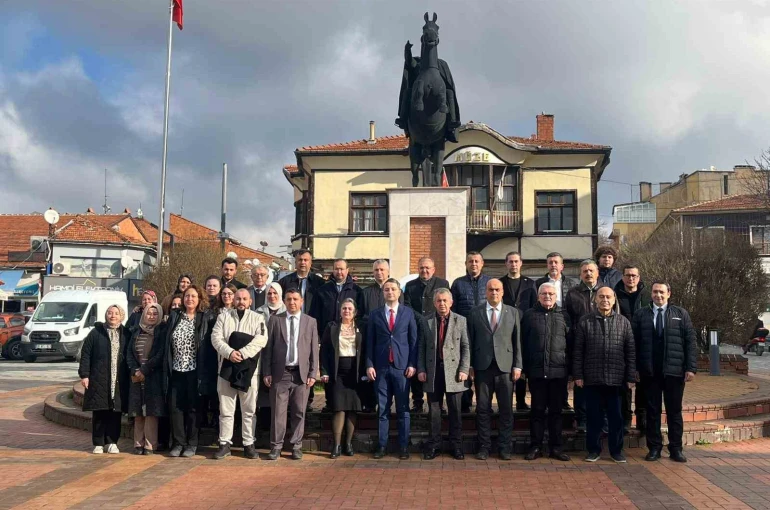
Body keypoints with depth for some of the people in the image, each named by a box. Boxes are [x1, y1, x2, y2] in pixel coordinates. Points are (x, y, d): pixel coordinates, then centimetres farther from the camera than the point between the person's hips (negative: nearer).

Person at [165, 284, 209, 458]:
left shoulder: (203, 319, 0)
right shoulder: (174, 317, 9)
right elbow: (167, 343, 9)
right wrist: (167, 367, 2)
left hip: (194, 370, -3)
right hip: (176, 370, 3)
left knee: (193, 406, 2)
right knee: (176, 406, 2)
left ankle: (192, 444, 10)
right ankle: (178, 443, 11)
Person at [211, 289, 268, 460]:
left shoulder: (257, 318, 5)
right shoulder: (224, 316, 9)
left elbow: (261, 339, -9)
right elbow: (216, 337, -2)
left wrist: (241, 353, -19)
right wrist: (229, 352, -18)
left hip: (249, 369, -1)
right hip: (226, 368, 1)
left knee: (249, 410, 4)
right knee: (225, 409, 5)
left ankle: (249, 444, 12)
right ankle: (225, 444, 13)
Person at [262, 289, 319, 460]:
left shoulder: (310, 322, 8)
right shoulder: (275, 320, 6)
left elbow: (314, 350, 5)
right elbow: (268, 348, 4)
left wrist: (313, 374, -1)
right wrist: (267, 372, -2)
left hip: (301, 373, 1)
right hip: (280, 373, -1)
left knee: (299, 412, 5)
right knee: (278, 412, 0)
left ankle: (296, 446, 14)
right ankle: (276, 446, 9)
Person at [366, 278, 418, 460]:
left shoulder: (408, 313, 6)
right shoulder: (375, 315, 9)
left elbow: (414, 340, 4)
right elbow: (370, 342, 7)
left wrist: (412, 364, -4)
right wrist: (369, 365, -2)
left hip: (401, 366, -1)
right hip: (381, 367, 1)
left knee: (403, 408, 3)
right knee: (382, 409, 5)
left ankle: (403, 446, 9)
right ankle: (381, 445, 11)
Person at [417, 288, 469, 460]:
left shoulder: (460, 321, 4)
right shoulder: (426, 321, 7)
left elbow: (466, 347, 1)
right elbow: (421, 348, 6)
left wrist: (464, 369, -8)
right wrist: (421, 369, -2)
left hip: (453, 371, -1)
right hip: (433, 371, 1)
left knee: (455, 411, 5)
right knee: (434, 411, 7)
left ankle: (457, 446, 16)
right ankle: (433, 446, 16)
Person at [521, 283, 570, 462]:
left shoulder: (563, 316, 7)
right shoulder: (529, 315, 5)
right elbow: (523, 343, 4)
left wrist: (569, 367, 2)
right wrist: (525, 367, -1)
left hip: (558, 371, 1)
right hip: (536, 371, -1)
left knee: (556, 410, 8)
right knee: (537, 410, 6)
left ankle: (556, 447, 16)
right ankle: (535, 447, 13)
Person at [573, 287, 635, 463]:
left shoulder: (623, 322, 6)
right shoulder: (585, 321, 3)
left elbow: (631, 351, 5)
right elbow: (578, 351, 2)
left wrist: (631, 376, 1)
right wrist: (578, 375, -2)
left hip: (616, 379, 1)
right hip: (592, 379, 0)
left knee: (616, 417, 7)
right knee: (594, 416, 7)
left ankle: (616, 450, 20)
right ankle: (593, 450, 18)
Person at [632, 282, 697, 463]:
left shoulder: (681, 314, 5)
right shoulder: (640, 315, 6)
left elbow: (690, 342, 1)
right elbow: (636, 343, 4)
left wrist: (691, 368, -7)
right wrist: (636, 369, -2)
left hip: (674, 371, 0)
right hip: (649, 372, 1)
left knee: (674, 411, 7)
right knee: (652, 411, 6)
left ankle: (676, 448, 16)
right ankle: (654, 447, 14)